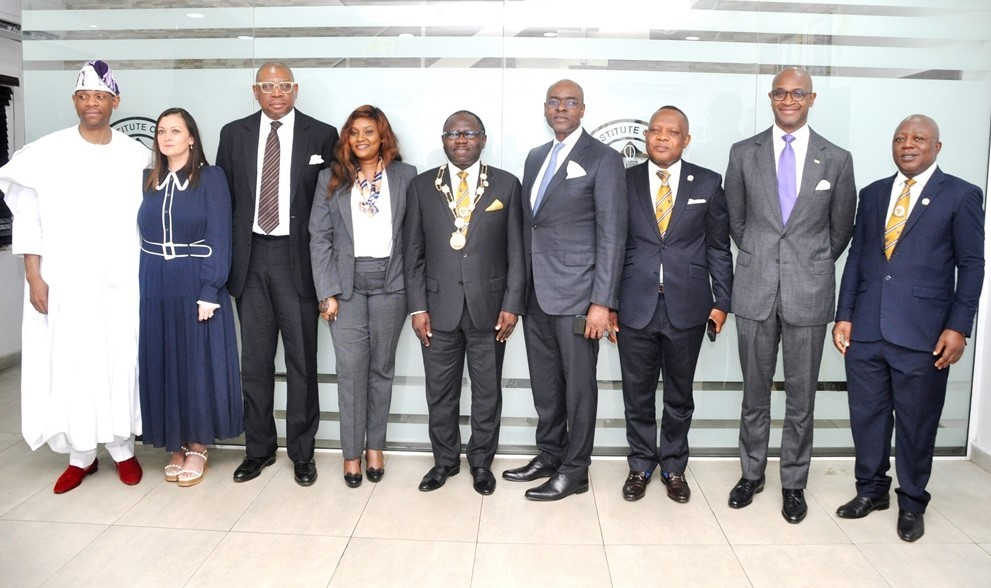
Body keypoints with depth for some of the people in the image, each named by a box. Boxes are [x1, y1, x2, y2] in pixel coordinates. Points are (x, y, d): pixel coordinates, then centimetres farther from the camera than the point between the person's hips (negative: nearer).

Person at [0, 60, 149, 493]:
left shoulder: (137, 157, 2)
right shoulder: (46, 154, 0)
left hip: (121, 282, 0)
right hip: (64, 283, 0)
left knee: (121, 363, 5)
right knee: (69, 366, 5)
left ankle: (123, 449, 21)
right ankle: (80, 455, 20)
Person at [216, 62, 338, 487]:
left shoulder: (321, 135, 0)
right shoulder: (234, 134, 8)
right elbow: (223, 197, 9)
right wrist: (224, 258, 4)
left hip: (298, 257, -2)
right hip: (250, 258, 3)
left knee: (301, 360, 5)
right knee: (254, 360, 10)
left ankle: (301, 452, 20)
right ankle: (259, 448, 25)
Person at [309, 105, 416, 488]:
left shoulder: (406, 176, 4)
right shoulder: (331, 179, 6)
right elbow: (319, 238, 2)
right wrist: (328, 292, -6)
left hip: (390, 283, 0)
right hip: (347, 283, 0)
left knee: (382, 367, 8)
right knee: (351, 369, 0)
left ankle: (375, 446, 22)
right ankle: (352, 452, 13)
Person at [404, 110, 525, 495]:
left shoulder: (507, 185, 2)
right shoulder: (422, 186, 5)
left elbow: (516, 251, 1)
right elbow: (414, 252, 4)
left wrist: (512, 304, -5)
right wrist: (417, 306, -2)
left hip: (488, 306, -1)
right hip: (439, 307, 1)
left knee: (487, 391, 11)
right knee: (440, 392, 11)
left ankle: (481, 462, 28)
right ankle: (445, 459, 30)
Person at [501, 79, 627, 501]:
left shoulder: (603, 160, -5)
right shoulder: (535, 157, 16)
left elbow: (611, 236, -10)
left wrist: (602, 301, -16)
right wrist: (521, 288, 11)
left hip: (576, 293, -6)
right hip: (536, 293, 6)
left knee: (578, 385, 5)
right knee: (544, 384, 15)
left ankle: (574, 471, 19)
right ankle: (549, 456, 32)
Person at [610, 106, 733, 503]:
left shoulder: (707, 183, 3)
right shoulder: (624, 181, 2)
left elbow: (719, 247, 6)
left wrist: (721, 301, 1)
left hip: (687, 306, 1)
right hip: (635, 306, 0)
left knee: (679, 394, 13)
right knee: (637, 394, 10)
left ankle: (674, 467, 31)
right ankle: (641, 466, 29)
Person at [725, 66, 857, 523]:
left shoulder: (836, 159, 2)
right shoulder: (744, 153, 3)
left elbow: (841, 228, 11)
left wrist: (813, 265, 13)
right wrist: (759, 261, 11)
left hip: (809, 292, 0)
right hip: (755, 290, 1)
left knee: (801, 396, 8)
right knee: (755, 391, 12)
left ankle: (794, 483, 24)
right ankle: (751, 473, 28)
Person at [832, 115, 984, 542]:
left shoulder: (961, 195, 0)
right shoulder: (872, 194, 12)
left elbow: (971, 266, -1)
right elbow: (855, 257, 11)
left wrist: (958, 327, -8)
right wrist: (844, 315, 5)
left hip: (922, 332, -3)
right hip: (866, 329, 4)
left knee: (916, 421, 8)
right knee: (866, 414, 11)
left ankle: (911, 502, 26)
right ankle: (871, 489, 30)